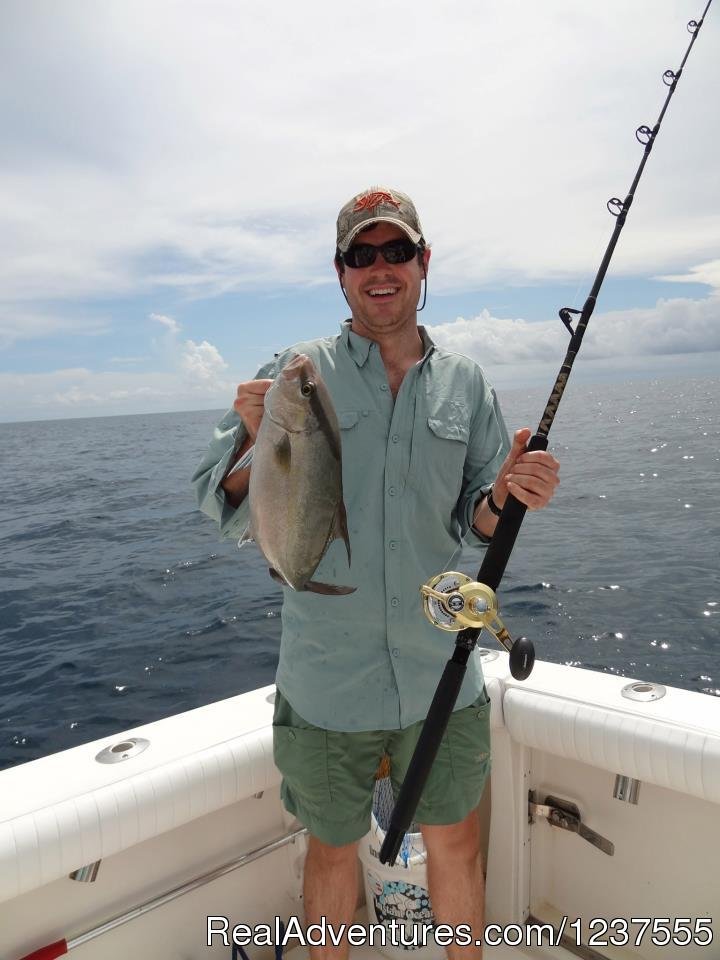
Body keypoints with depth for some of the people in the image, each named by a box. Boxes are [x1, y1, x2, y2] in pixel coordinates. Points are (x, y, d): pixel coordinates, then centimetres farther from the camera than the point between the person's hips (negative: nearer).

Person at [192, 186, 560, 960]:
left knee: (456, 846, 19)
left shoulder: (465, 384, 3)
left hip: (441, 675, 2)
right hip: (325, 683, -2)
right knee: (333, 849, 18)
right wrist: (256, 439, -26)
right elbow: (221, 505, -7)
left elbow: (474, 524, 4)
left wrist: (507, 496, -18)